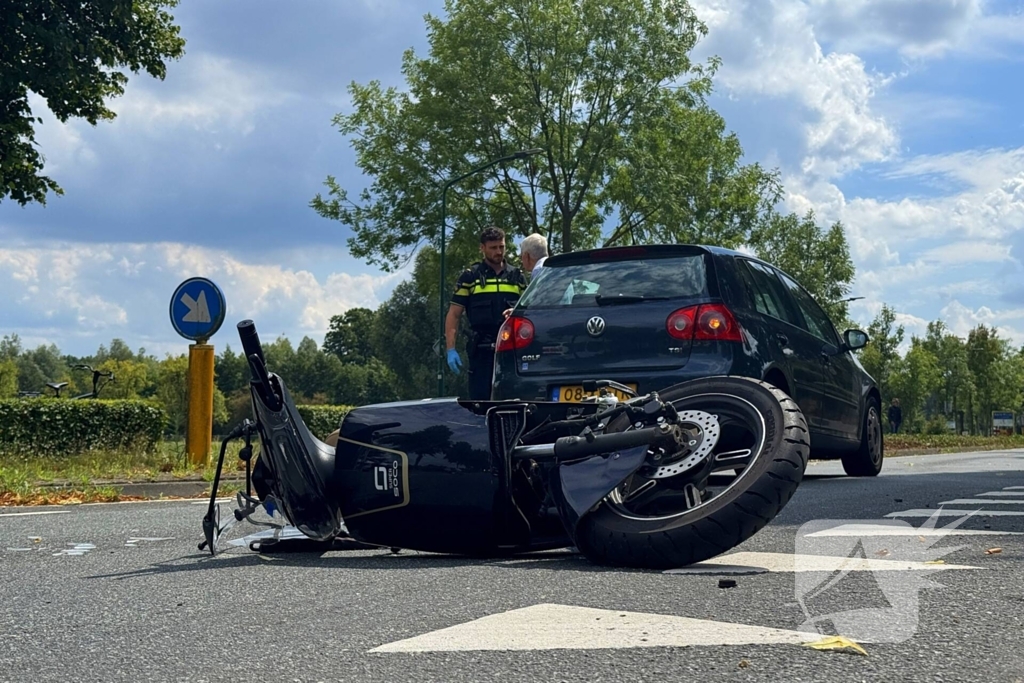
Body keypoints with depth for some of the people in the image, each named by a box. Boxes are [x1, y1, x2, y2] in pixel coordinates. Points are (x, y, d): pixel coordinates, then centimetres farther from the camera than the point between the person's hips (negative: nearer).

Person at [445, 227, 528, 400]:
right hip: (482, 350, -2)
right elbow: (454, 315, 3)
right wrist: (451, 349, -6)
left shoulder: (517, 277, 13)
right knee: (479, 399, -2)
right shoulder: (470, 277, 6)